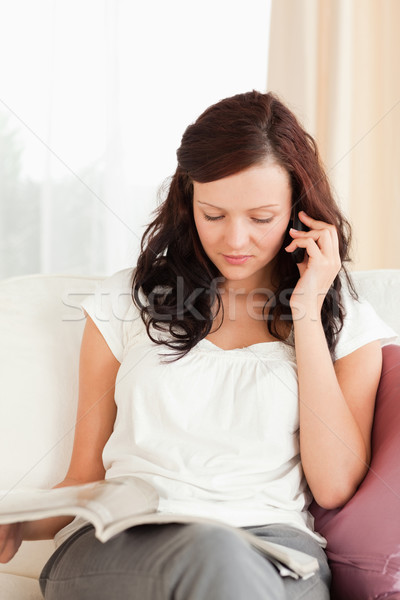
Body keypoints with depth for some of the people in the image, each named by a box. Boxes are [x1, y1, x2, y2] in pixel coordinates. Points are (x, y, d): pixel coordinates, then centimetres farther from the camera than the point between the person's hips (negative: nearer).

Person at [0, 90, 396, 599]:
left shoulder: (345, 321, 13)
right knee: (211, 552, -36)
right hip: (118, 542, 1)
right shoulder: (126, 302, 14)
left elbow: (335, 487, -2)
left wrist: (307, 312, -1)